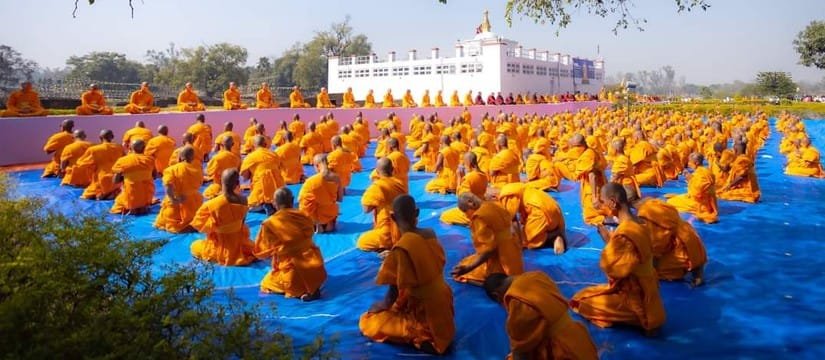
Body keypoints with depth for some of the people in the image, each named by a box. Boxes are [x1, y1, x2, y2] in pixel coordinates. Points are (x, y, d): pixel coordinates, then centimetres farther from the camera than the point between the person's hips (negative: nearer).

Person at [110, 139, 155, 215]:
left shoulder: (122, 161, -11)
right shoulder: (150, 159, -6)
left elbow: (115, 181, -3)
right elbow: (154, 176, 9)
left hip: (131, 197, -1)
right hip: (147, 196, 1)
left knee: (115, 210, 29)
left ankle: (129, 209, 6)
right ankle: (144, 206, 16)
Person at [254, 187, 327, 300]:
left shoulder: (269, 224, -8)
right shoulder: (304, 216, 3)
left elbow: (260, 251, 3)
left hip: (293, 273, -4)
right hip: (315, 267, 4)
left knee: (266, 284, 24)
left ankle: (302, 290, -2)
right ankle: (312, 287, 6)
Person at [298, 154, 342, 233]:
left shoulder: (311, 180, -20)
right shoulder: (336, 178, -11)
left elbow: (300, 199, -11)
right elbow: (340, 199, -1)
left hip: (314, 216, -4)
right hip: (331, 214, 4)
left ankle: (316, 225, 6)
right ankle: (329, 223, 12)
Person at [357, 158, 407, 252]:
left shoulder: (377, 186, -15)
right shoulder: (400, 183, 5)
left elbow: (366, 209, -11)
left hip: (389, 234, -8)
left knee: (362, 242, 12)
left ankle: (389, 249, -8)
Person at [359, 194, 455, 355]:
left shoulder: (402, 247, -24)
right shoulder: (430, 234, -3)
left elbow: (397, 289, -17)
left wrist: (382, 305, 3)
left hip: (424, 311, -8)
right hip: (442, 303, 8)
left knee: (368, 322, 3)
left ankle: (420, 337, -8)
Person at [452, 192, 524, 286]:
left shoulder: (479, 217, -20)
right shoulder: (495, 205, 5)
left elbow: (488, 249, -26)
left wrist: (468, 268, -30)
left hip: (501, 262, -9)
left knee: (460, 274, -3)